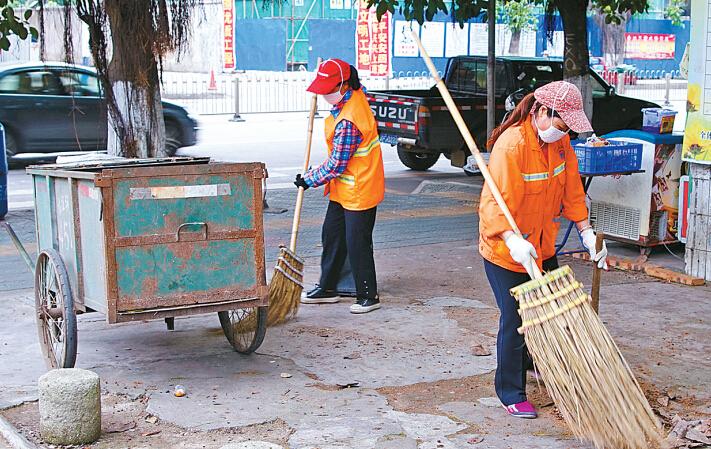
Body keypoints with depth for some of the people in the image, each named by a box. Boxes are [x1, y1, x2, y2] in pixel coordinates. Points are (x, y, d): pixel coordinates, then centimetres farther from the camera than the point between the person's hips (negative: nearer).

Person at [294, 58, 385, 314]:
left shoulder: (347, 123, -29)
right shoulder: (356, 94, -1)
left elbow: (336, 166, -23)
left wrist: (309, 180, -9)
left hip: (358, 191, -10)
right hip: (343, 190, 10)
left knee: (357, 244, -1)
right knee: (331, 236, 16)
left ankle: (368, 296, 12)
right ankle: (327, 288, 28)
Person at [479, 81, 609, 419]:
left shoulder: (560, 140, -1)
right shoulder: (511, 145, -27)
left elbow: (572, 189, 6)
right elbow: (494, 201, -32)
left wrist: (586, 232, 0)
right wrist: (513, 240, -45)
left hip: (542, 245, 8)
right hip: (506, 250, -8)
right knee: (515, 321, -2)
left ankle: (534, 359, 47)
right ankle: (510, 393, 16)